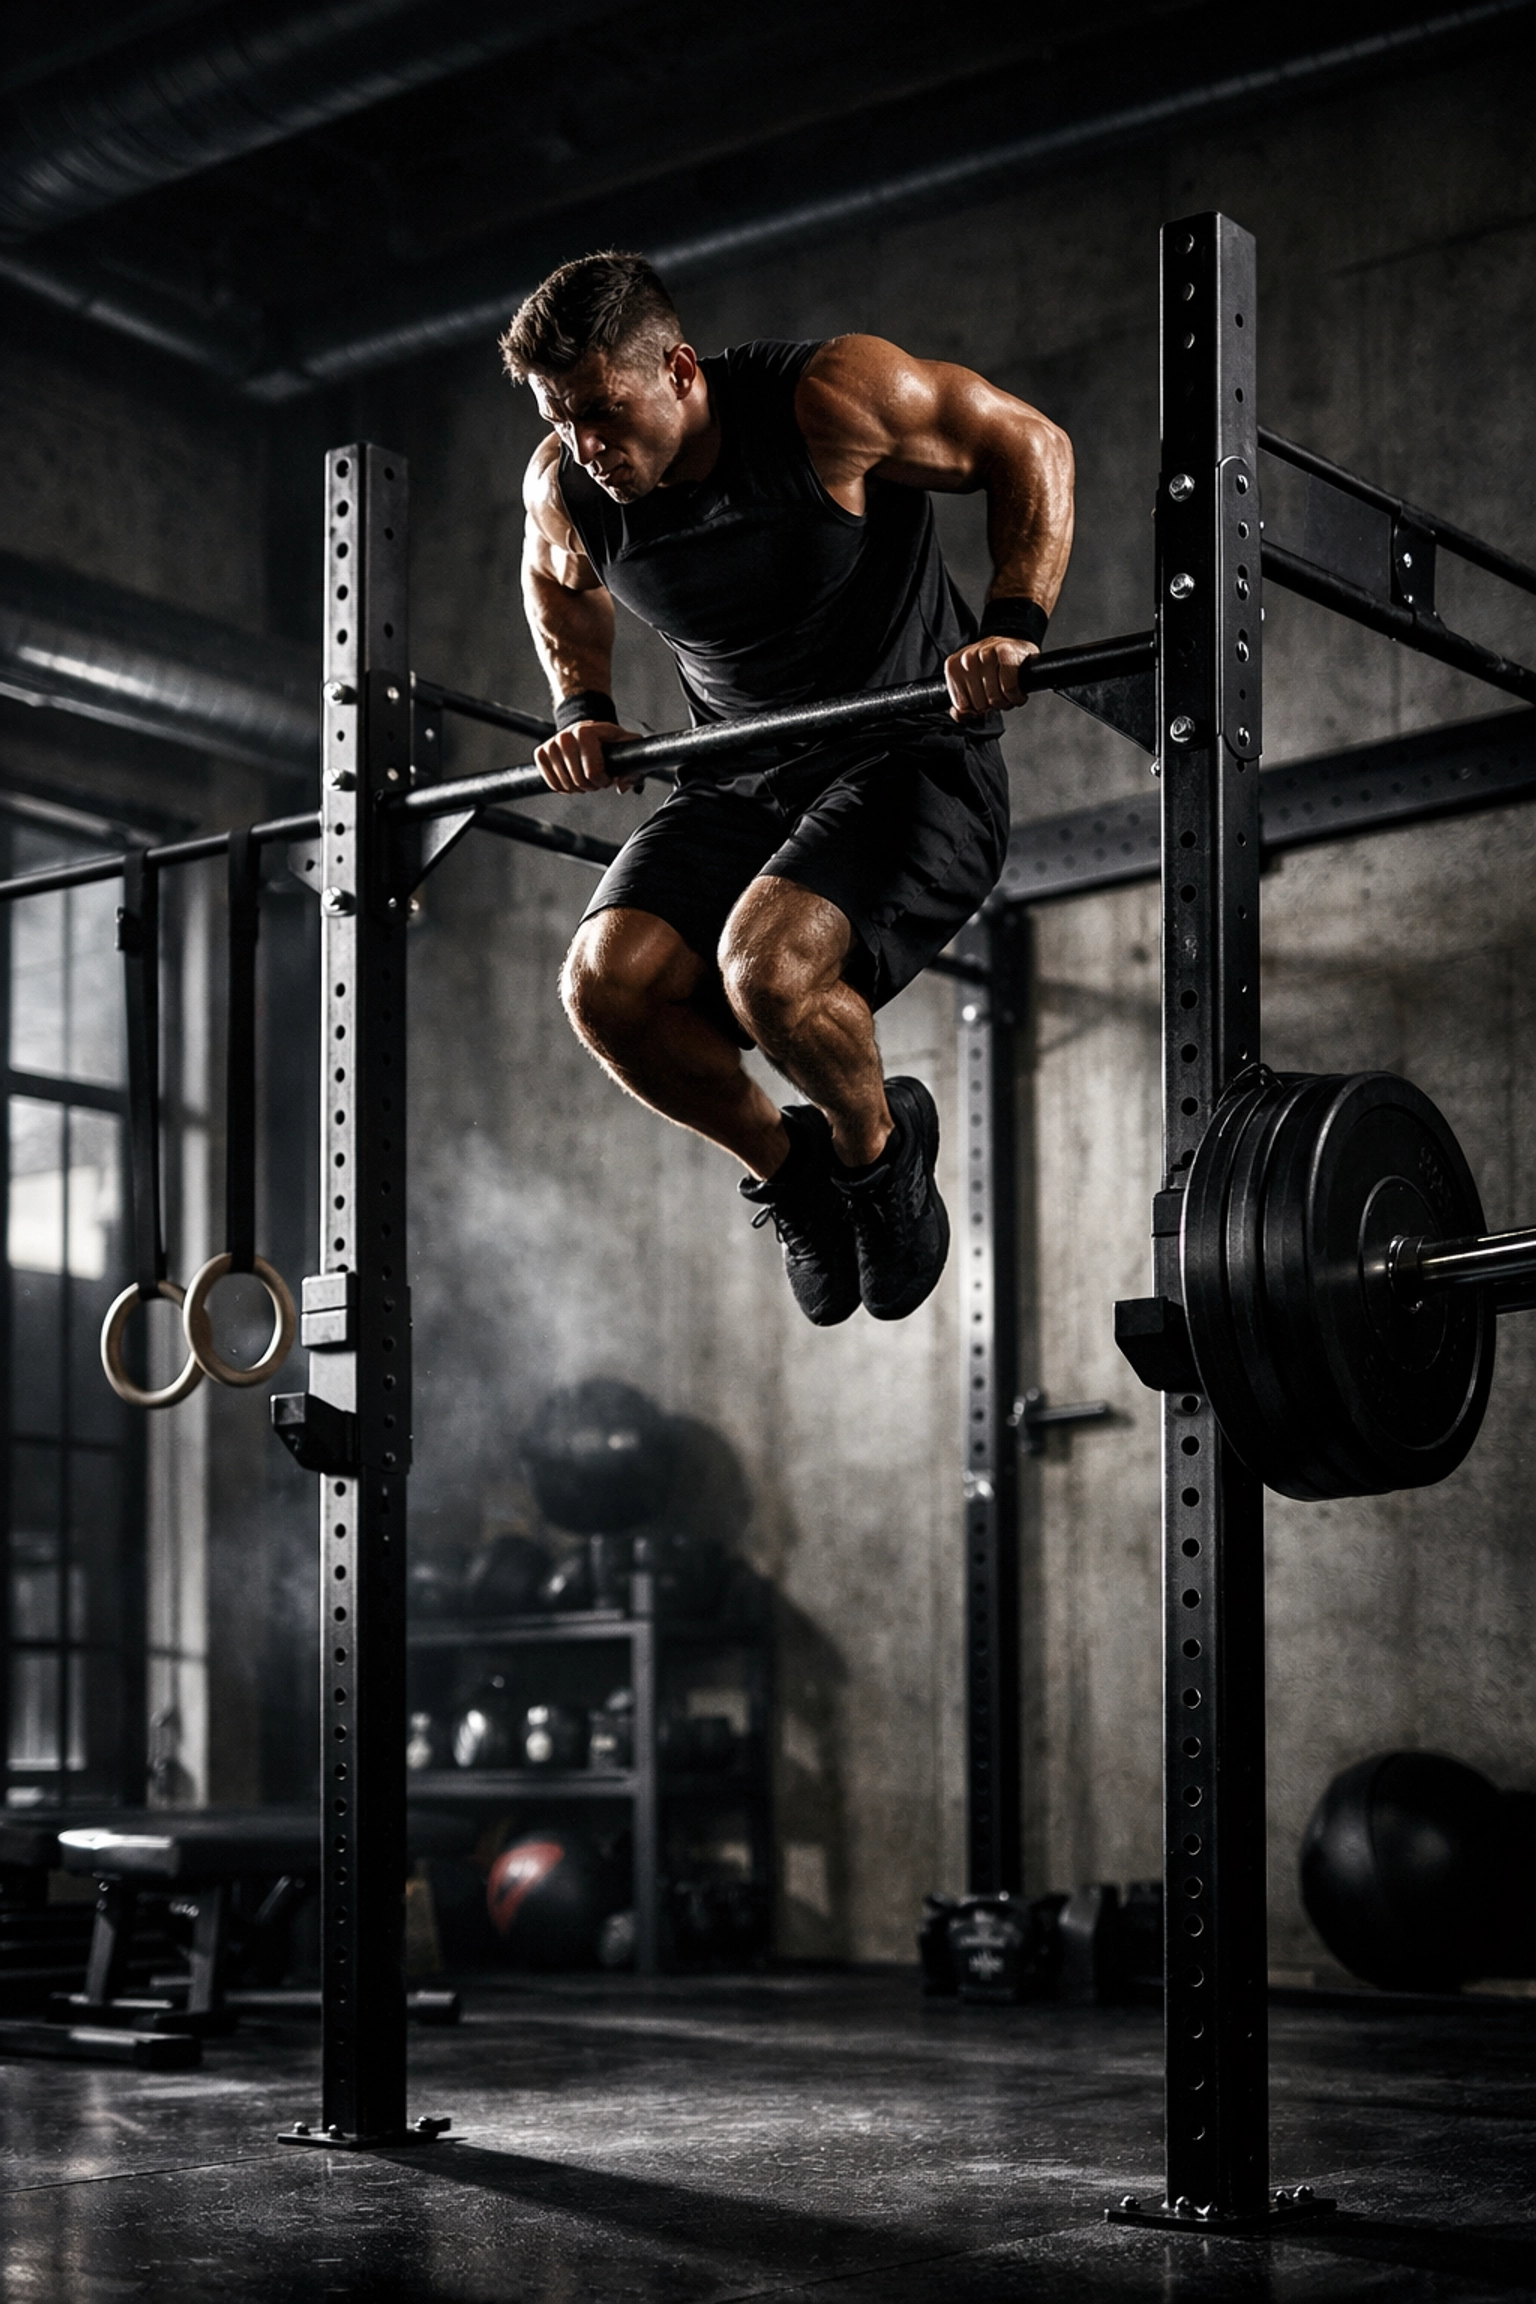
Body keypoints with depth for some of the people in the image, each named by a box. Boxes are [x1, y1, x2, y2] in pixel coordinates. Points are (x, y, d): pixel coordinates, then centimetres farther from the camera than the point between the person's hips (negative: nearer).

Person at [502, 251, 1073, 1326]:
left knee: (767, 967, -31)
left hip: (912, 760, -5)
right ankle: (786, 1167, 9)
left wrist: (1015, 626, -21)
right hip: (744, 778, 6)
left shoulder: (831, 399, -21)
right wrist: (582, 706, 4)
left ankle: (879, 1148, 2)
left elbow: (1028, 445, -10)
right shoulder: (564, 488, -6)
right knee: (607, 986, -18)